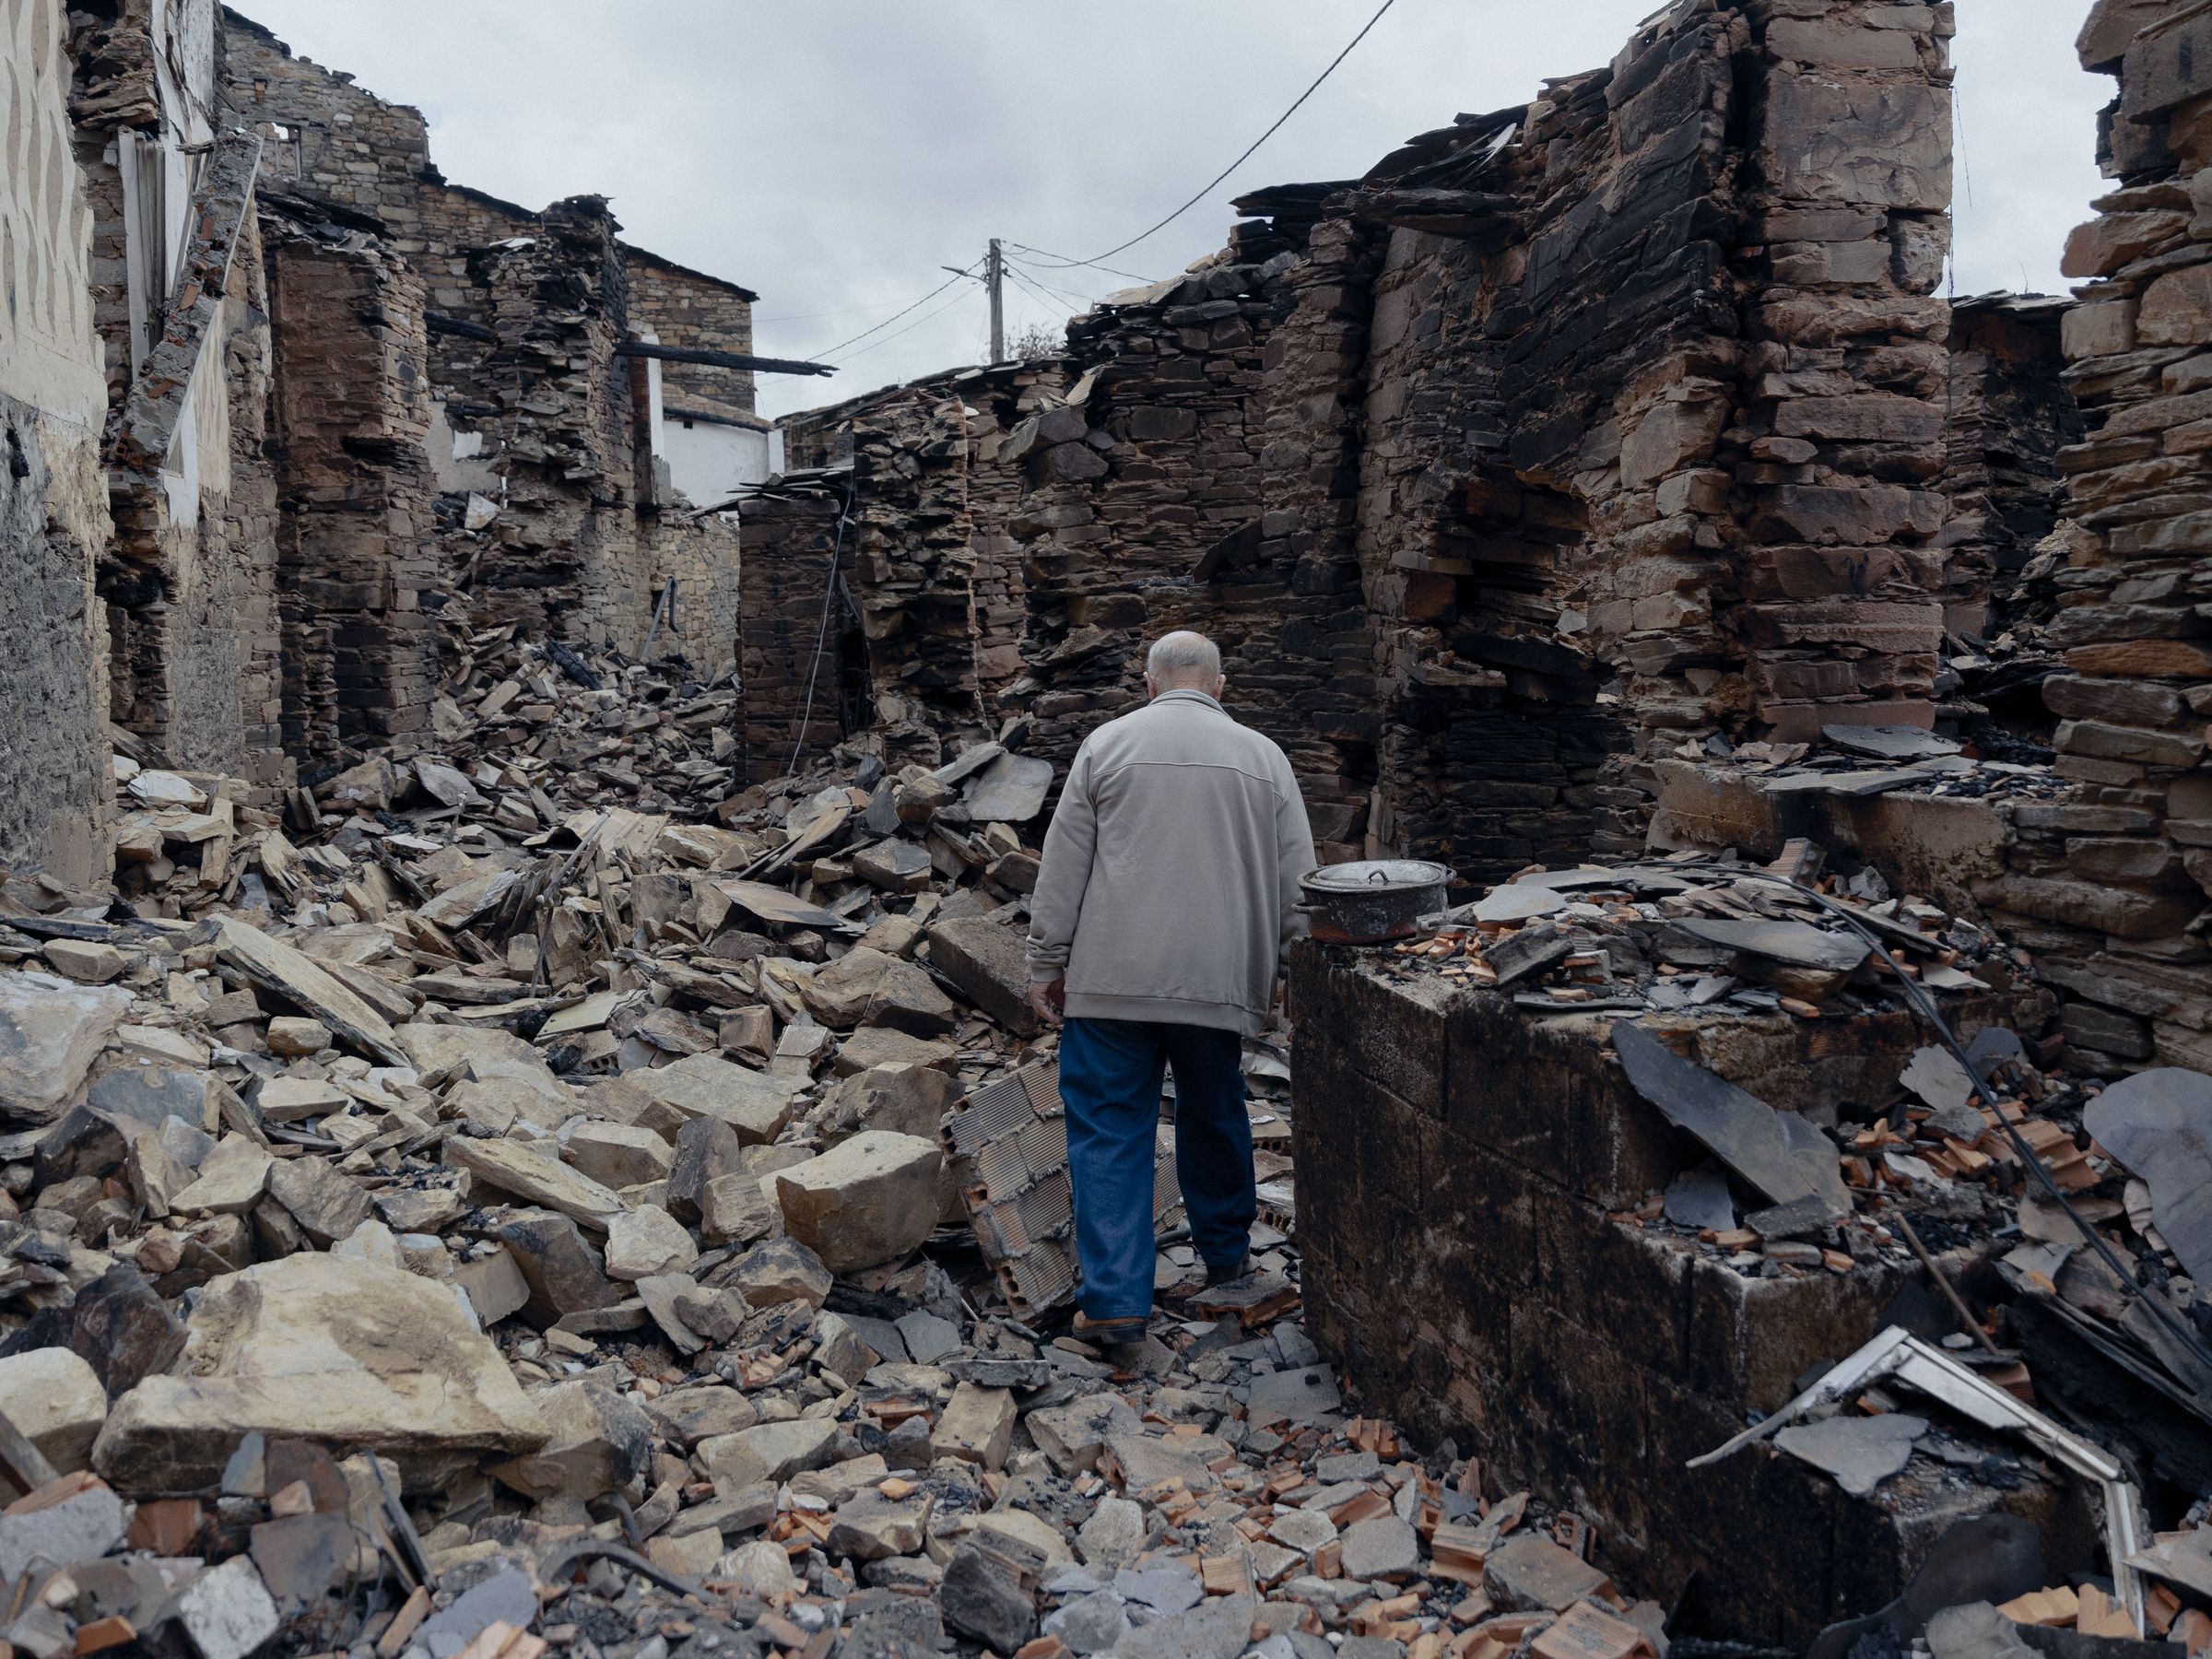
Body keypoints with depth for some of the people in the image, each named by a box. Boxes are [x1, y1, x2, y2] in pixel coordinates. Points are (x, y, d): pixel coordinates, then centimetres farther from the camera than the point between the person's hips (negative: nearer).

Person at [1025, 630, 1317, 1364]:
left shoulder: (1107, 744, 2)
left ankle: (1115, 1302, -3)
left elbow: (1063, 867, 0)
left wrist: (1046, 964, 6)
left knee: (1109, 1130, 2)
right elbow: (1296, 882, 8)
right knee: (1215, 1116, 20)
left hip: (1113, 976, -2)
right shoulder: (1263, 757, 8)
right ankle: (1225, 1252, 37)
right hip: (1219, 977, 2)